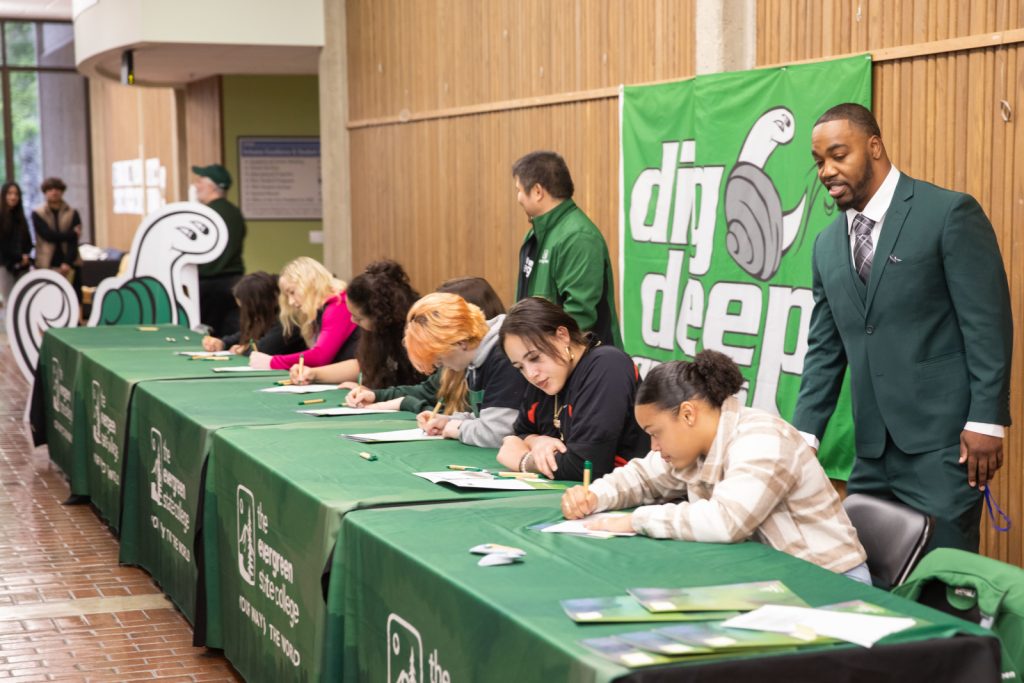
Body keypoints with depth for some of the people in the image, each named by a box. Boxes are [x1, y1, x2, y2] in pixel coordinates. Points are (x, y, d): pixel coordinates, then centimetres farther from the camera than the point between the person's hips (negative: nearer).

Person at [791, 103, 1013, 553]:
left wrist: (985, 421, -14)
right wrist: (805, 433, 6)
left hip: (942, 442, -6)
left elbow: (988, 323, -9)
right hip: (873, 450, 6)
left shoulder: (950, 213, -6)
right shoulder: (828, 245, 14)